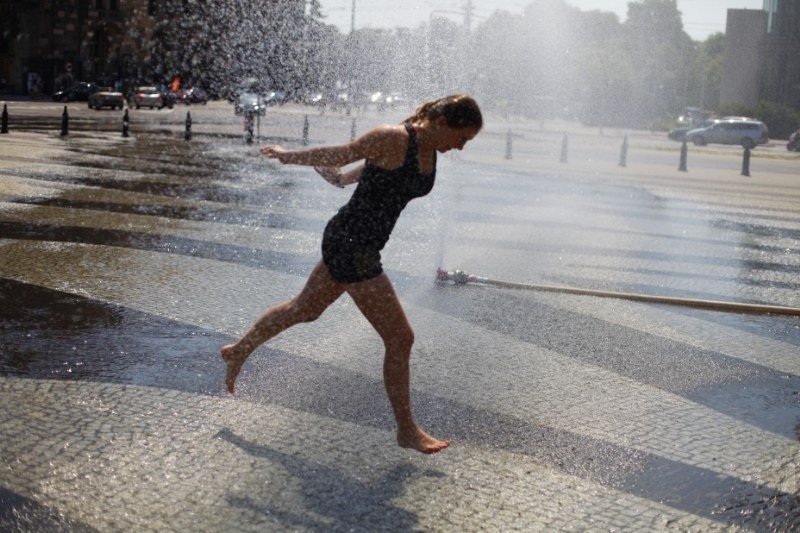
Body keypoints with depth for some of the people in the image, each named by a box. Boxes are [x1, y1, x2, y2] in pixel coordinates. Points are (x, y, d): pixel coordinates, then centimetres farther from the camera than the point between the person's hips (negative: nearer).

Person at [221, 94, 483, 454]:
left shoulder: (430, 151, 3)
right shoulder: (394, 139, -22)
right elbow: (339, 155, -8)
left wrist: (344, 178, 35)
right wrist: (286, 156, 5)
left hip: (359, 248, 9)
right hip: (350, 244, -9)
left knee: (304, 309, 25)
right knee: (400, 338, -4)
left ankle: (238, 350, 45)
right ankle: (406, 431, 9)